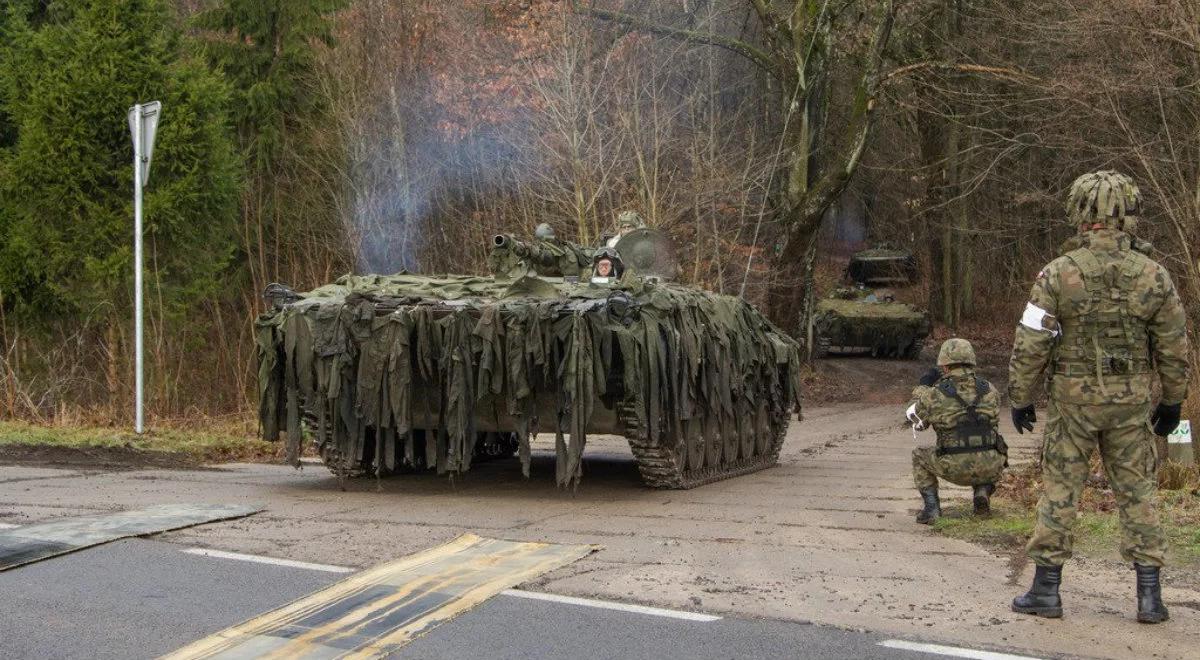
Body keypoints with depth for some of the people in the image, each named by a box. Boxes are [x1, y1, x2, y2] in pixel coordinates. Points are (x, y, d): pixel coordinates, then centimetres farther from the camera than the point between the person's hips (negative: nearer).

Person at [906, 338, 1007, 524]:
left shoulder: (935, 394, -2)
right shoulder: (990, 391, 7)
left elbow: (914, 416, 20)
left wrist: (924, 386, 33)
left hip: (955, 468, -2)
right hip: (989, 469, 2)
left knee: (919, 456, 27)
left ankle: (932, 507, 10)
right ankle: (982, 493, 11)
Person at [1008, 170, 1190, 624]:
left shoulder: (1058, 275, -13)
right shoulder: (1153, 276, -7)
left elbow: (1030, 345, -11)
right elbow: (1174, 347, 1)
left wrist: (1020, 399, 1)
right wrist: (1173, 402, 13)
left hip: (1073, 400, -2)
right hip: (1131, 402, 2)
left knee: (1059, 490, 7)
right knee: (1136, 493, 9)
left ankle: (1046, 590, 10)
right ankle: (1150, 595, 8)